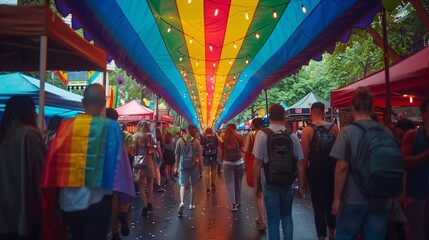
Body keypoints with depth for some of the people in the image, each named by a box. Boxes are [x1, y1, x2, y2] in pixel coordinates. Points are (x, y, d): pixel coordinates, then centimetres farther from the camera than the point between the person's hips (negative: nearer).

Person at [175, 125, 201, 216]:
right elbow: (199, 154, -9)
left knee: (183, 185, 2)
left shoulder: (180, 140, -3)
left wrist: (177, 165, 7)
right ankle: (191, 204, 23)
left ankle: (182, 202, -20)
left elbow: (177, 154, -1)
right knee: (193, 185, 14)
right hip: (193, 165, 0)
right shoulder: (196, 141, -7)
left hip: (183, 165, 0)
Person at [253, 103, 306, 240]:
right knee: (286, 215, 21)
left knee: (273, 219, 9)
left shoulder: (262, 134, -9)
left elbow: (258, 162, -12)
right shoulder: (292, 135, -2)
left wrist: (256, 184, -1)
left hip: (269, 182, -2)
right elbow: (300, 162, 0)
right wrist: (301, 186, 9)